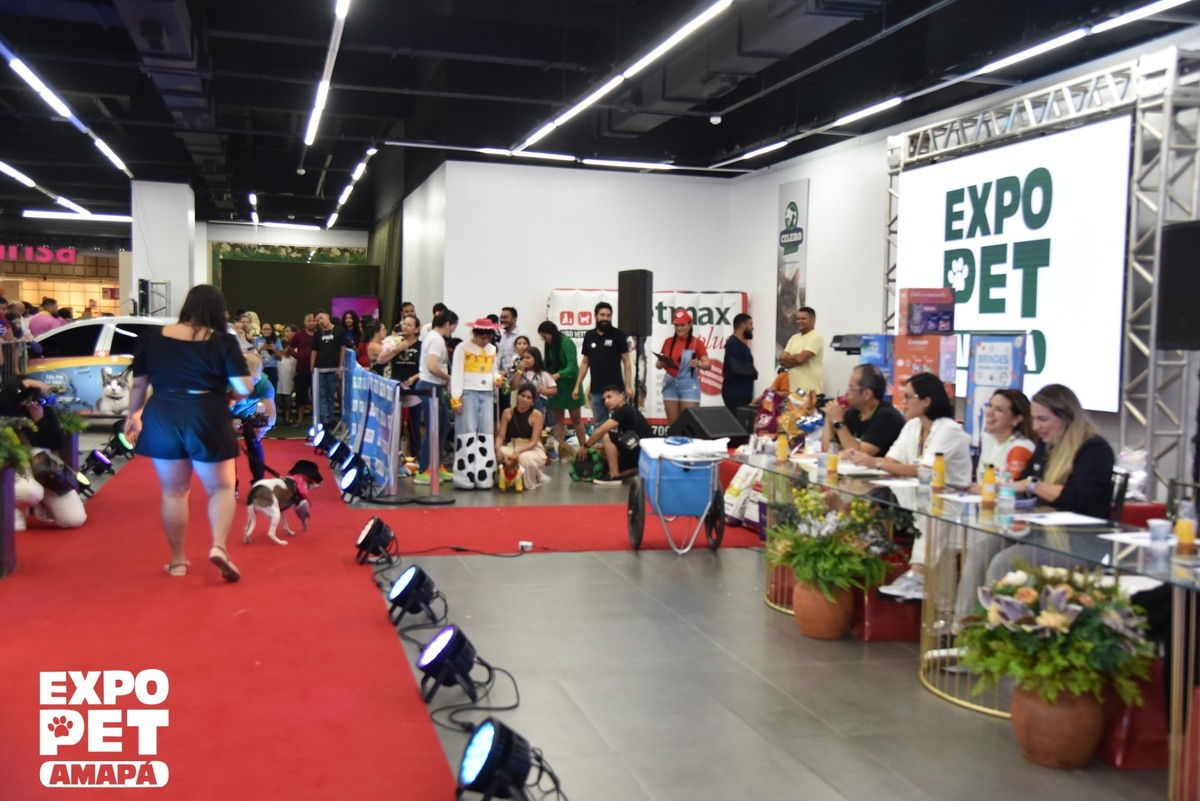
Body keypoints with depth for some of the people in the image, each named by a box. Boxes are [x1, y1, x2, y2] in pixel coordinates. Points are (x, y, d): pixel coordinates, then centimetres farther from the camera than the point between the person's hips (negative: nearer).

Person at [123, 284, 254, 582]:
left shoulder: (152, 337, 3)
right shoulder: (223, 342, -5)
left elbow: (139, 383, 8)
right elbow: (245, 388, -10)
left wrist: (133, 415, 23)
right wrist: (226, 391, 12)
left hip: (161, 419, 3)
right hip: (207, 420, -2)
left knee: (173, 491, 14)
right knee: (221, 487, 12)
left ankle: (178, 561, 20)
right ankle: (219, 546, -10)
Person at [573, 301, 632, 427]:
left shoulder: (618, 335, -2)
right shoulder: (589, 336, 8)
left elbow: (626, 361, -3)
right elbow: (585, 362, 14)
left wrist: (628, 386, -10)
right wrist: (577, 386, 9)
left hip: (615, 388, -4)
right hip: (596, 390, 4)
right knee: (599, 425, 10)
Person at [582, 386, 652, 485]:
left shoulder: (624, 411, -11)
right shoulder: (626, 412, 18)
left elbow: (601, 430, -15)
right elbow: (620, 442, 21)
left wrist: (585, 446, -4)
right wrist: (602, 446, 9)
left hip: (645, 454, -10)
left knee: (607, 436, -14)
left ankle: (614, 476, -12)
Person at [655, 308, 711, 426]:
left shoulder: (697, 342, -1)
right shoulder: (668, 341, 8)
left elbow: (708, 364, -2)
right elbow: (658, 364, 13)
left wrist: (698, 364, -22)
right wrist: (661, 363, -10)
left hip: (689, 385, -3)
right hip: (671, 384, 3)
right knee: (673, 423, 4)